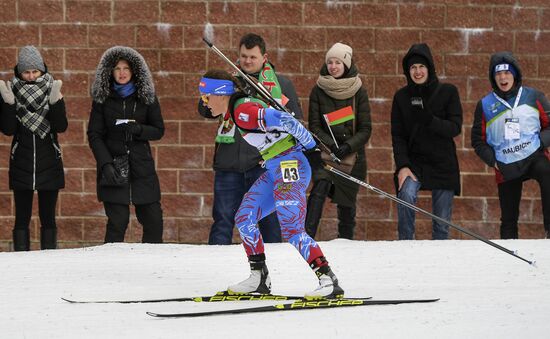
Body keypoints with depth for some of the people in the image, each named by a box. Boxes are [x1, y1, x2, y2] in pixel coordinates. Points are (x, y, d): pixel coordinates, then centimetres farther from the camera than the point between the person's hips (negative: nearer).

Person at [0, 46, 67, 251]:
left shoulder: (52, 90, 1)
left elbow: (61, 127, -7)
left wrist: (56, 102, -21)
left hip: (49, 164, 0)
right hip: (21, 165, 0)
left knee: (48, 216, 3)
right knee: (22, 217, 1)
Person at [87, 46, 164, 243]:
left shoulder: (146, 97, 8)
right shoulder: (102, 98, 4)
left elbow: (158, 130, 8)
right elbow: (94, 135, 1)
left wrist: (138, 129, -13)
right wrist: (106, 164, -13)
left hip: (141, 164, 2)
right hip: (114, 167, -2)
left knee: (153, 220, -1)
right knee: (117, 221, -8)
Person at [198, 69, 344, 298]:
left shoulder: (243, 110, -16)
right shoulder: (236, 111, 15)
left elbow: (285, 121, -22)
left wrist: (310, 149, -17)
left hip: (289, 165, -10)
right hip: (274, 169, 10)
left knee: (292, 230, -18)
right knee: (244, 219, 12)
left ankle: (328, 280, -22)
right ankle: (259, 278, 17)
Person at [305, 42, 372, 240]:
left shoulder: (358, 92, 1)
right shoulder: (318, 91, 3)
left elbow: (365, 129, 0)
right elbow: (314, 126, 0)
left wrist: (348, 146, -16)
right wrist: (331, 146, -16)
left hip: (351, 155, 1)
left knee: (346, 203, 5)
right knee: (320, 187, -26)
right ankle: (307, 237, -33)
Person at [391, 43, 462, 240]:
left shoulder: (448, 92, -1)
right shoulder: (402, 97, 4)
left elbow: (455, 128, -8)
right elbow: (397, 135, 1)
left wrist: (429, 120, -25)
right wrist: (402, 166, -14)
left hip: (443, 164, 0)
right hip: (413, 162, 0)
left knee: (442, 223, 2)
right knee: (407, 194, -29)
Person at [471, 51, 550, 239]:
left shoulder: (533, 97, 1)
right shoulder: (485, 105, 4)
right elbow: (478, 140, 13)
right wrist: (493, 160, -1)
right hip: (506, 166, 3)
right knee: (508, 219, 8)